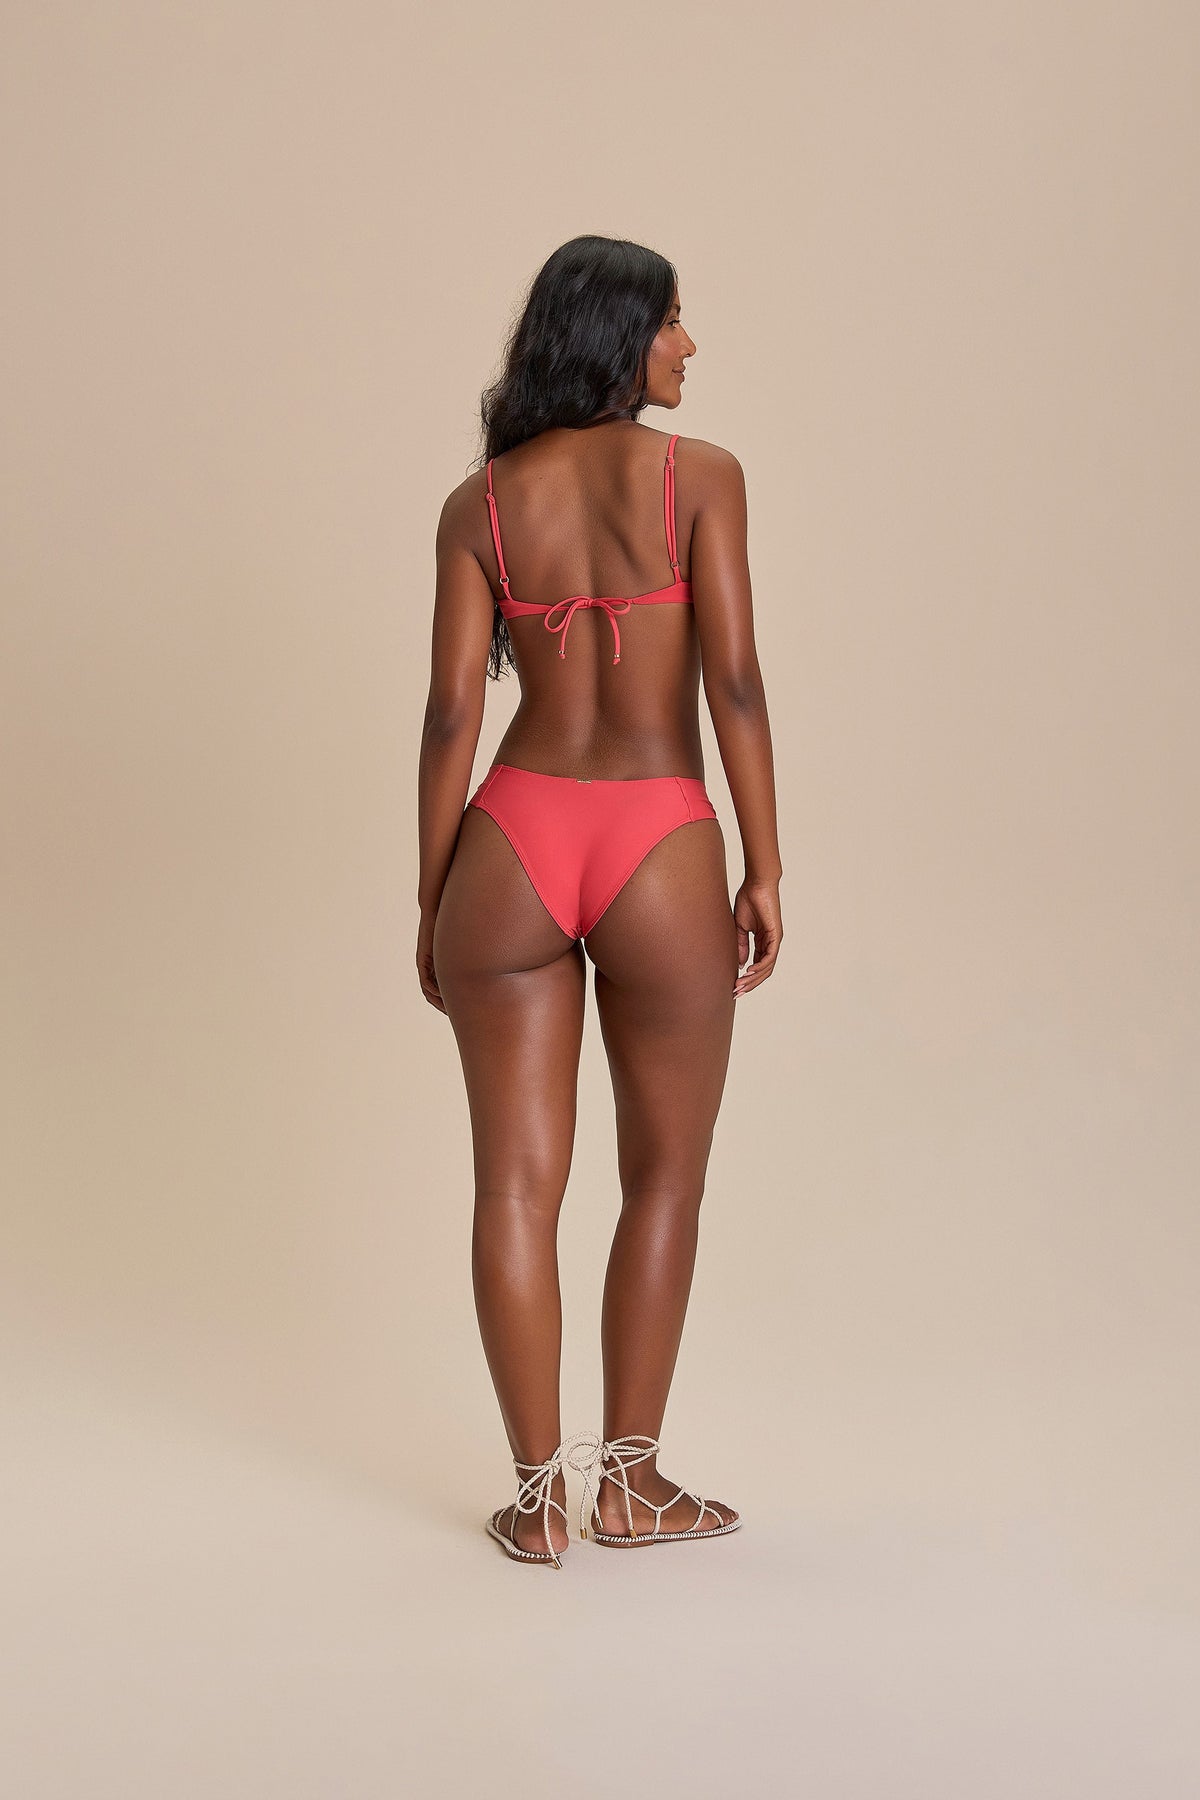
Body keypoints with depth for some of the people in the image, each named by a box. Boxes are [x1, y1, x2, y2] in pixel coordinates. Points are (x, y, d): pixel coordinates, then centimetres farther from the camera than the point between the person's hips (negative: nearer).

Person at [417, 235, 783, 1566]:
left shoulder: (479, 504, 6)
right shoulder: (698, 475, -1)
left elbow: (452, 715, 2)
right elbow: (734, 681, -7)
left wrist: (429, 903, 8)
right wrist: (764, 868, -1)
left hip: (511, 845, 2)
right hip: (658, 854, -2)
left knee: (517, 1182, 9)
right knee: (665, 1177, 15)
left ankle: (539, 1497, 16)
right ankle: (629, 1480, 23)